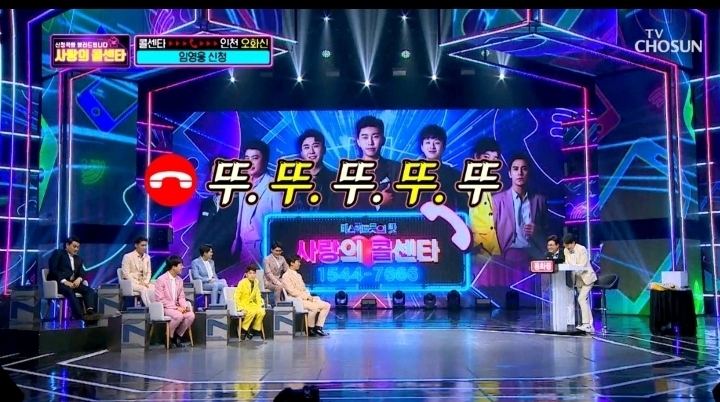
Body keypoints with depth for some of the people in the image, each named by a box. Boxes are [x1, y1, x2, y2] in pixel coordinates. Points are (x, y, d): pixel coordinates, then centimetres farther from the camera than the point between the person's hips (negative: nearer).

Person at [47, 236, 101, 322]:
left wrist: (79, 279, -12)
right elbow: (53, 270, -6)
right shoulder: (58, 253, 8)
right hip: (58, 282, -6)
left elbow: (82, 273, 14)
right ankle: (82, 315, -52)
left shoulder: (78, 259, 27)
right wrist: (64, 281, -20)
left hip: (73, 283, 6)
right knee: (70, 291, -37)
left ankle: (90, 311, -47)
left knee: (89, 290, -22)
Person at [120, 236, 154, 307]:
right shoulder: (128, 256, -5)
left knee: (155, 288, -28)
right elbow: (126, 274, -10)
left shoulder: (147, 257, 11)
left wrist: (146, 282, -7)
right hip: (131, 283, -5)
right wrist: (138, 283, -18)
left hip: (144, 283, 5)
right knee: (143, 289, -36)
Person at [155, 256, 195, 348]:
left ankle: (178, 336, 0)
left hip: (176, 307, 7)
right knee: (179, 316, -34)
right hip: (163, 308, -6)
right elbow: (160, 300, -17)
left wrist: (185, 306, -11)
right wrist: (176, 308, -21)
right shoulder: (161, 280, -14)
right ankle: (168, 337, -10)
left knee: (191, 315, -19)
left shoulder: (179, 280, 7)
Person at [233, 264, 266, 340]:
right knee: (252, 312, -33)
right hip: (243, 304, -5)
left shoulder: (256, 282, 2)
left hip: (251, 303, 5)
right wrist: (240, 307, -20)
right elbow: (236, 297, -14)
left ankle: (255, 329, -4)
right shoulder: (242, 282, -15)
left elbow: (257, 295, 12)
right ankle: (243, 329, -16)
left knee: (261, 312, -22)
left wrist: (260, 304, -1)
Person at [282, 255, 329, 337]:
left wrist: (309, 296, -3)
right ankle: (311, 329, -15)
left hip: (305, 298, 9)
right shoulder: (286, 276, -6)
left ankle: (318, 327, -7)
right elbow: (292, 291, -16)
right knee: (314, 307, -34)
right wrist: (306, 296, -17)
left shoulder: (298, 275, 21)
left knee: (326, 305, -6)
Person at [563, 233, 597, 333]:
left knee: (581, 299, -19)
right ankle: (589, 325, 10)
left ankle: (586, 324, -20)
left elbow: (582, 266, -23)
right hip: (578, 279, 7)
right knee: (584, 301, 7)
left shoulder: (582, 249, -18)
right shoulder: (566, 251, 1)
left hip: (586, 277, -7)